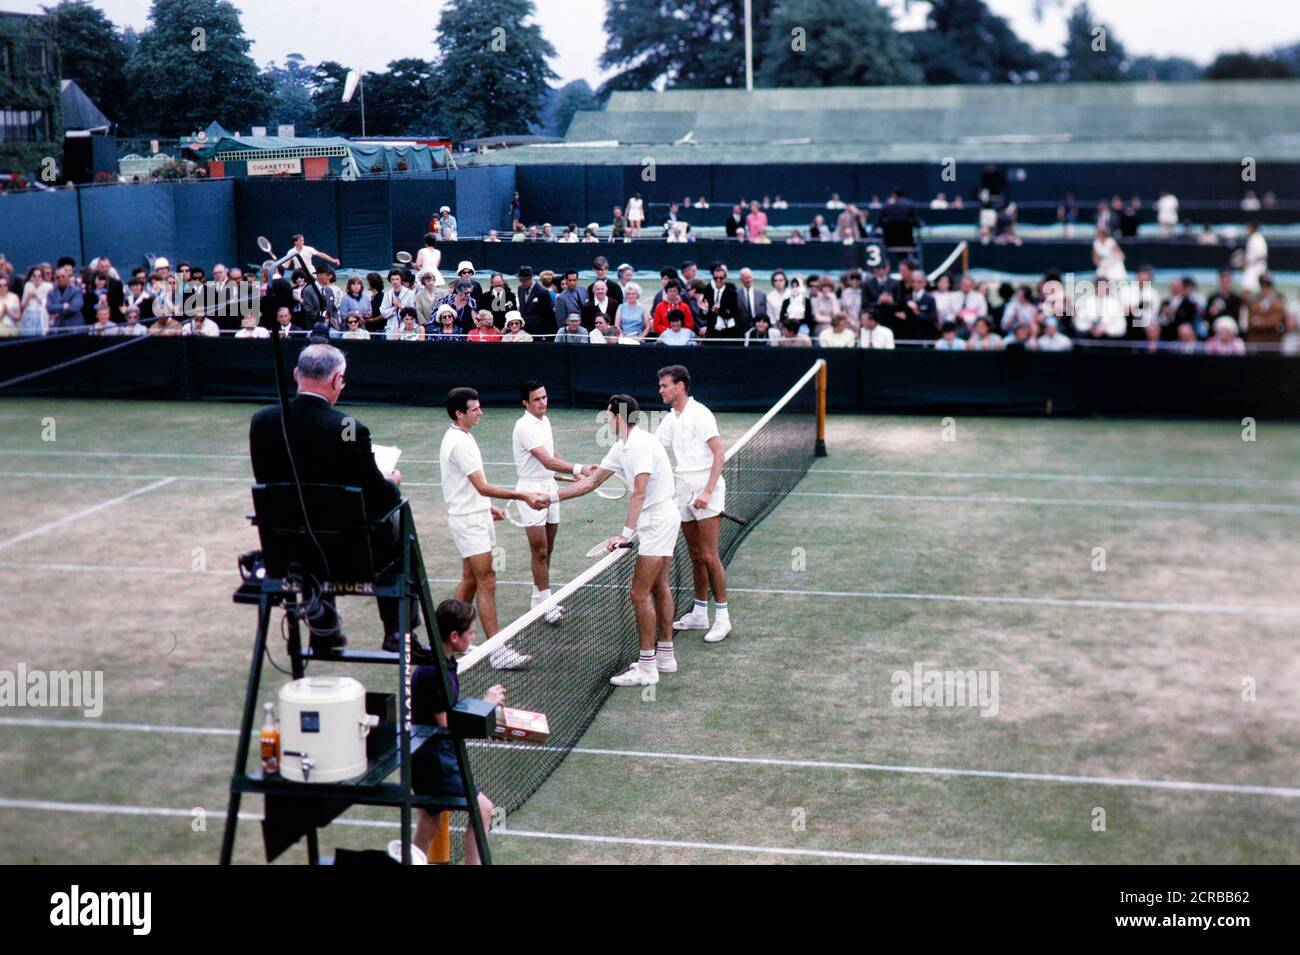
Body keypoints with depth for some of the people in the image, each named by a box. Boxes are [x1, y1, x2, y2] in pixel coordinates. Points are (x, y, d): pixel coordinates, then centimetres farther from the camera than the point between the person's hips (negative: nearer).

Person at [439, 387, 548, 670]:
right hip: (468, 521, -10)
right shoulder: (460, 443, -22)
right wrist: (523, 496, -26)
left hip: (475, 516, 10)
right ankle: (497, 650, -9)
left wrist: (487, 507, 23)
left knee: (470, 580, 15)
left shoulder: (459, 437, 11)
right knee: (486, 582, -10)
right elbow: (482, 487, -25)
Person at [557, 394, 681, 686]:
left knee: (640, 594, -8)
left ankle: (646, 668, -2)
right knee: (659, 588, 18)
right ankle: (665, 656, 28)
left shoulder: (641, 445, -22)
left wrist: (626, 534, -36)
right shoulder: (621, 448, 9)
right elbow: (592, 481, 16)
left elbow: (639, 492, -31)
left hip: (658, 520, -11)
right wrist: (553, 497, 14)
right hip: (661, 520, 11)